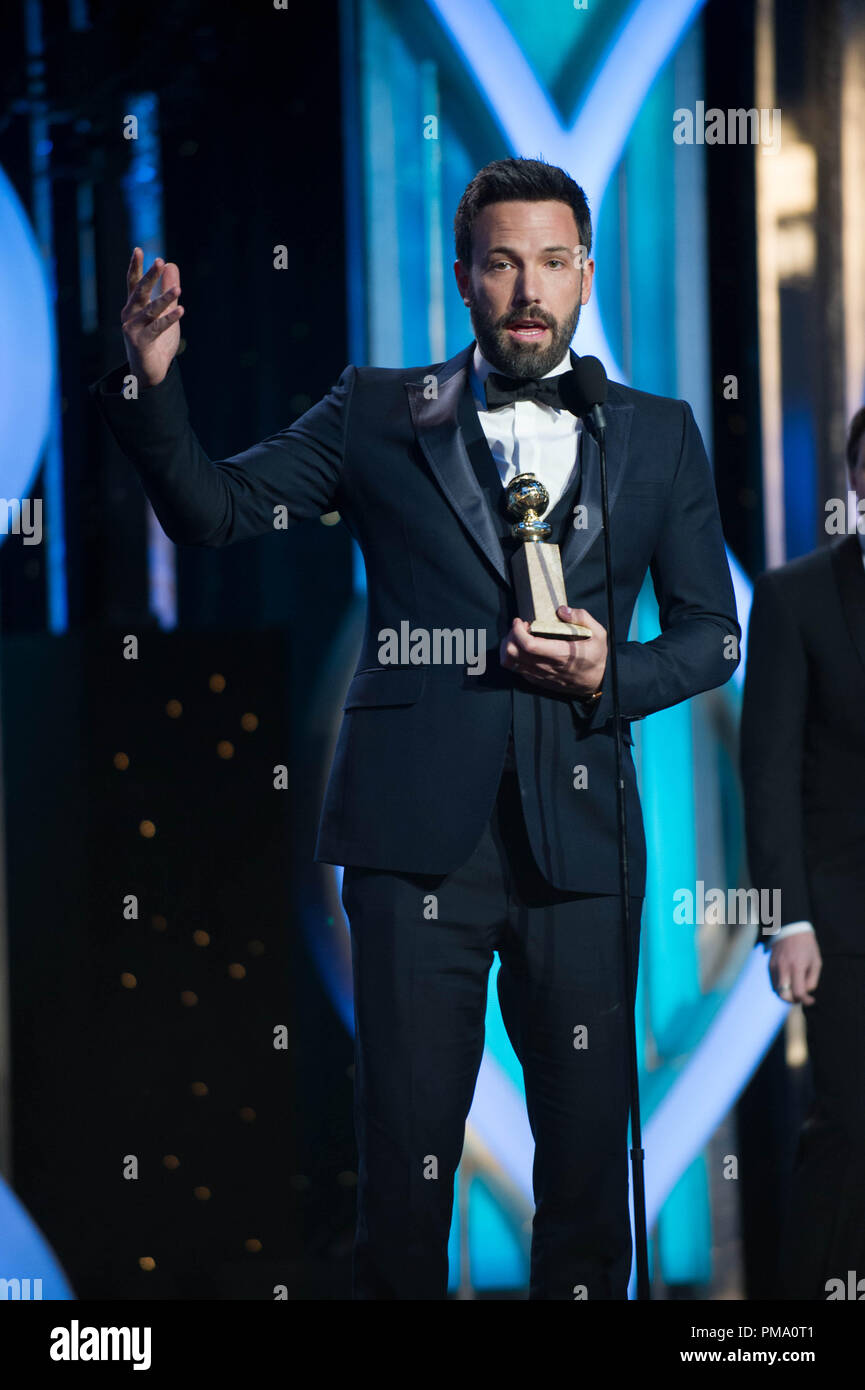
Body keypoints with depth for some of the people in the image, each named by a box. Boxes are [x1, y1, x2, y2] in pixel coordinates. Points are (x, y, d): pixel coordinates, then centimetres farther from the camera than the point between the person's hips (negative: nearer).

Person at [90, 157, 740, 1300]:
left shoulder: (659, 436, 11)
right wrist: (152, 383, -13)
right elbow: (213, 511, 3)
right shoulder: (377, 414, 8)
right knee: (406, 1151, 2)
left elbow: (713, 633, 14)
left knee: (589, 1151, 7)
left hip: (579, 835, 1)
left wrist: (613, 679, -6)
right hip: (418, 831, -1)